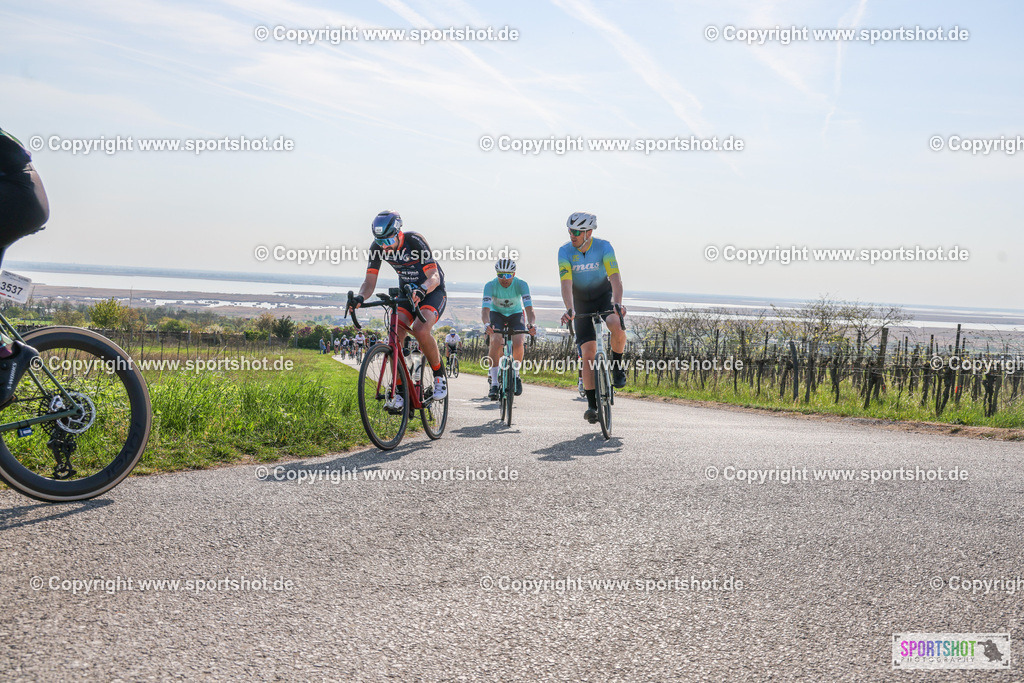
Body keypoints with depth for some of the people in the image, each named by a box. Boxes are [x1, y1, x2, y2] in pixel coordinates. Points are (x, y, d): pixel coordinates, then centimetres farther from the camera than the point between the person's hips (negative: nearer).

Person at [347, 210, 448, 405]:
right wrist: (360, 297, -36)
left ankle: (440, 375, -8)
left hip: (432, 291, -5)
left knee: (420, 329, -31)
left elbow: (434, 277, -32)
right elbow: (370, 281, -14)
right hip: (406, 291, 5)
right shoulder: (377, 247, -14)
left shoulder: (414, 241, -27)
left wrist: (421, 289, -53)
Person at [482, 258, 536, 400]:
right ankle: (494, 383, -18)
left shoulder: (521, 284, -27)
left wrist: (532, 325, -56)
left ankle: (515, 374, 4)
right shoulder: (490, 285, -27)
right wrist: (487, 324, -60)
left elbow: (529, 307, -37)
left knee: (518, 343, -25)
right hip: (497, 313, 0)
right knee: (496, 342, -27)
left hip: (515, 314, 0)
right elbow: (485, 308, -39)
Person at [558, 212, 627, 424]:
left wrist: (617, 303, -48)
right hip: (581, 302, 1)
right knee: (588, 354, -8)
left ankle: (617, 366, -5)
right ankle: (591, 405, -2)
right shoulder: (565, 251, -18)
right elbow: (566, 283, -28)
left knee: (617, 327, -33)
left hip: (604, 296, -1)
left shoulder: (603, 247, -19)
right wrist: (569, 310, -45)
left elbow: (615, 277, -31)